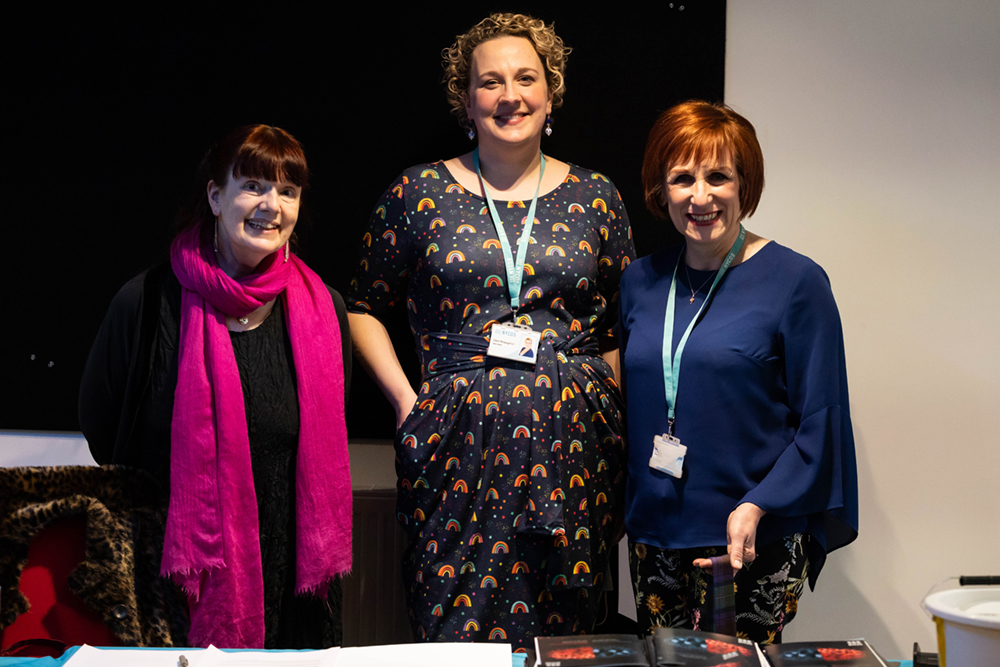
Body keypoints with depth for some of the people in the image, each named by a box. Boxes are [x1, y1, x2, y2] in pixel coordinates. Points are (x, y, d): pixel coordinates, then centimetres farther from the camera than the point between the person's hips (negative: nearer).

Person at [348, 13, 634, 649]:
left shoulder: (594, 196, 8)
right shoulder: (420, 192, 4)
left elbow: (623, 327, 12)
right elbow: (366, 308, 11)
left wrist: (611, 404, 0)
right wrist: (405, 400, 0)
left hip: (569, 446, 1)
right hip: (459, 444, -1)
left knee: (563, 632, 7)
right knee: (454, 634, 1)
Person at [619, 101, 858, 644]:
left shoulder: (796, 282, -7)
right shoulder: (639, 281, 7)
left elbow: (820, 423, -8)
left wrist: (756, 507, -18)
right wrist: (623, 511, 8)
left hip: (753, 546, -4)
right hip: (653, 534, 5)